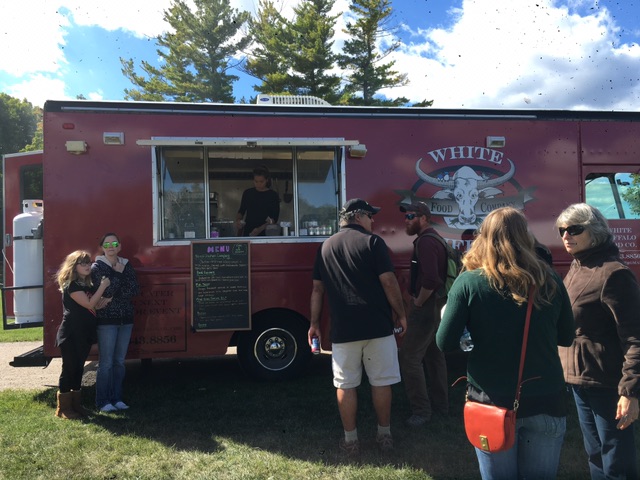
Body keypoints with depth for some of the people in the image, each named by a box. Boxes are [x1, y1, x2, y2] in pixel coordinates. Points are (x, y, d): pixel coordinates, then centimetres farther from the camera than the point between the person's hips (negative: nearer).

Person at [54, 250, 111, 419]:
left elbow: (96, 306, 14)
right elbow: (89, 304, -21)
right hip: (70, 335, -8)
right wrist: (102, 286, -17)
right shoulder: (71, 285, -13)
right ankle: (63, 408, 6)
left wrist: (104, 302, -5)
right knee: (69, 369, -3)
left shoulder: (89, 285, 12)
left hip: (85, 334, 8)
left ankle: (76, 404, 22)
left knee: (79, 368, 13)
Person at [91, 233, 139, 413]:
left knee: (120, 361, 10)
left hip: (126, 319, 5)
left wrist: (113, 293, -11)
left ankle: (116, 398, 19)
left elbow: (133, 291, -1)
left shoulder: (126, 266, 10)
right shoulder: (97, 267, -3)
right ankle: (103, 401, 7)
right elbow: (105, 292, -16)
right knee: (106, 363, -2)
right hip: (106, 319, -4)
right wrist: (117, 274, -10)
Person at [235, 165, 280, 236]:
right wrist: (238, 220, -5)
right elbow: (241, 211, 17)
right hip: (248, 232, 2)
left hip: (264, 233, -2)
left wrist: (260, 229, -19)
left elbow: (274, 219, -5)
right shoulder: (248, 193, 7)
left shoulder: (273, 195, -2)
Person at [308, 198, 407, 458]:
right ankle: (384, 435, 24)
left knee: (345, 385, 11)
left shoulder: (326, 246, 8)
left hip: (343, 329, 3)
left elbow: (317, 289, 10)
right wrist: (400, 314, 2)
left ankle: (350, 441, 18)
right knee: (381, 381, 12)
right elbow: (389, 282, -10)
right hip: (377, 326, -2)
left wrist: (314, 323, 15)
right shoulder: (372, 242, -5)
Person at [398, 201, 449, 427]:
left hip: (426, 306, -11)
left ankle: (421, 410, 0)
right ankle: (440, 402, 30)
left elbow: (430, 278, -29)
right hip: (436, 304, 11)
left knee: (409, 357, -7)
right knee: (434, 354, 18)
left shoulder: (425, 241, -19)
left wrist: (419, 301, -15)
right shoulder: (434, 239, 14)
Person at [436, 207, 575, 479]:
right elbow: (567, 337, 9)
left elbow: (445, 343, -10)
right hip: (546, 401, 2)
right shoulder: (550, 280, -2)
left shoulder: (469, 282, -11)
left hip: (492, 403, -2)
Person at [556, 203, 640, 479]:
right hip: (578, 378, 8)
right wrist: (566, 367, 13)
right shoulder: (576, 268, 8)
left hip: (605, 383, -8)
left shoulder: (613, 274, -18)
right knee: (595, 456, 21)